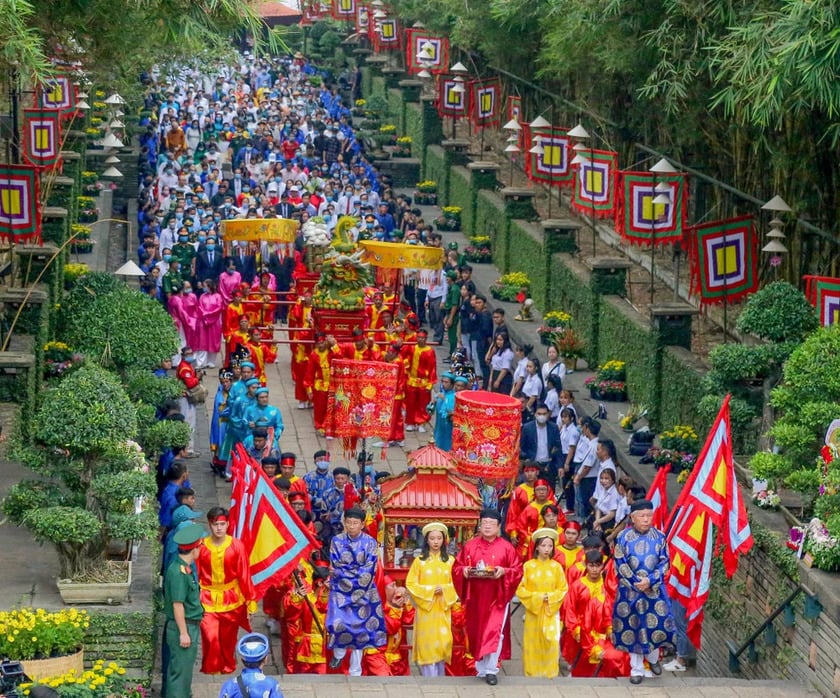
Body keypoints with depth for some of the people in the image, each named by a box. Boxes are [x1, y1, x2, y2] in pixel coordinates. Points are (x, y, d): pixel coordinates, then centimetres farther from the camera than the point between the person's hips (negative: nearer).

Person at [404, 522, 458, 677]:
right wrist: (429, 590, -13)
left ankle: (439, 676, 10)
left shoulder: (450, 561, 6)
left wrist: (444, 589, -14)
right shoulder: (419, 561, 1)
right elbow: (410, 584, -2)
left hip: (443, 609, 1)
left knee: (443, 642, -3)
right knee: (427, 643, -4)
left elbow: (456, 584, 5)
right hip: (425, 609, -1)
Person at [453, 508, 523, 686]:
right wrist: (464, 571, -12)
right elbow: (456, 567, 9)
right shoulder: (469, 546, 8)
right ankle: (480, 669, 17)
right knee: (476, 633, 7)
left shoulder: (506, 547, 2)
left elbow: (518, 569, 0)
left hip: (497, 597, -3)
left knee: (494, 632, -11)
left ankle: (491, 670, -5)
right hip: (475, 597, 3)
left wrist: (504, 571, -18)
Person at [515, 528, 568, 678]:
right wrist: (536, 597, -12)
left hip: (551, 612, 0)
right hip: (533, 611, 0)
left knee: (550, 642, -6)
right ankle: (532, 672, 9)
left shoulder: (556, 567, 2)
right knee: (533, 642, 1)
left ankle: (549, 672, 2)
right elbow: (520, 589, -2)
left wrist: (550, 597, -11)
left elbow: (563, 589, 4)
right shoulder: (528, 566, -2)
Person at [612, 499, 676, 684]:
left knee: (655, 623, 1)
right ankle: (636, 669, 11)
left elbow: (664, 563, -2)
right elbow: (620, 564, -5)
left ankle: (653, 657, 30)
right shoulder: (623, 537, -4)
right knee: (632, 627, 2)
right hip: (630, 590, -1)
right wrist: (636, 583, -14)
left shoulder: (659, 537, 0)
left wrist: (650, 581, -15)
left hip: (654, 589, 1)